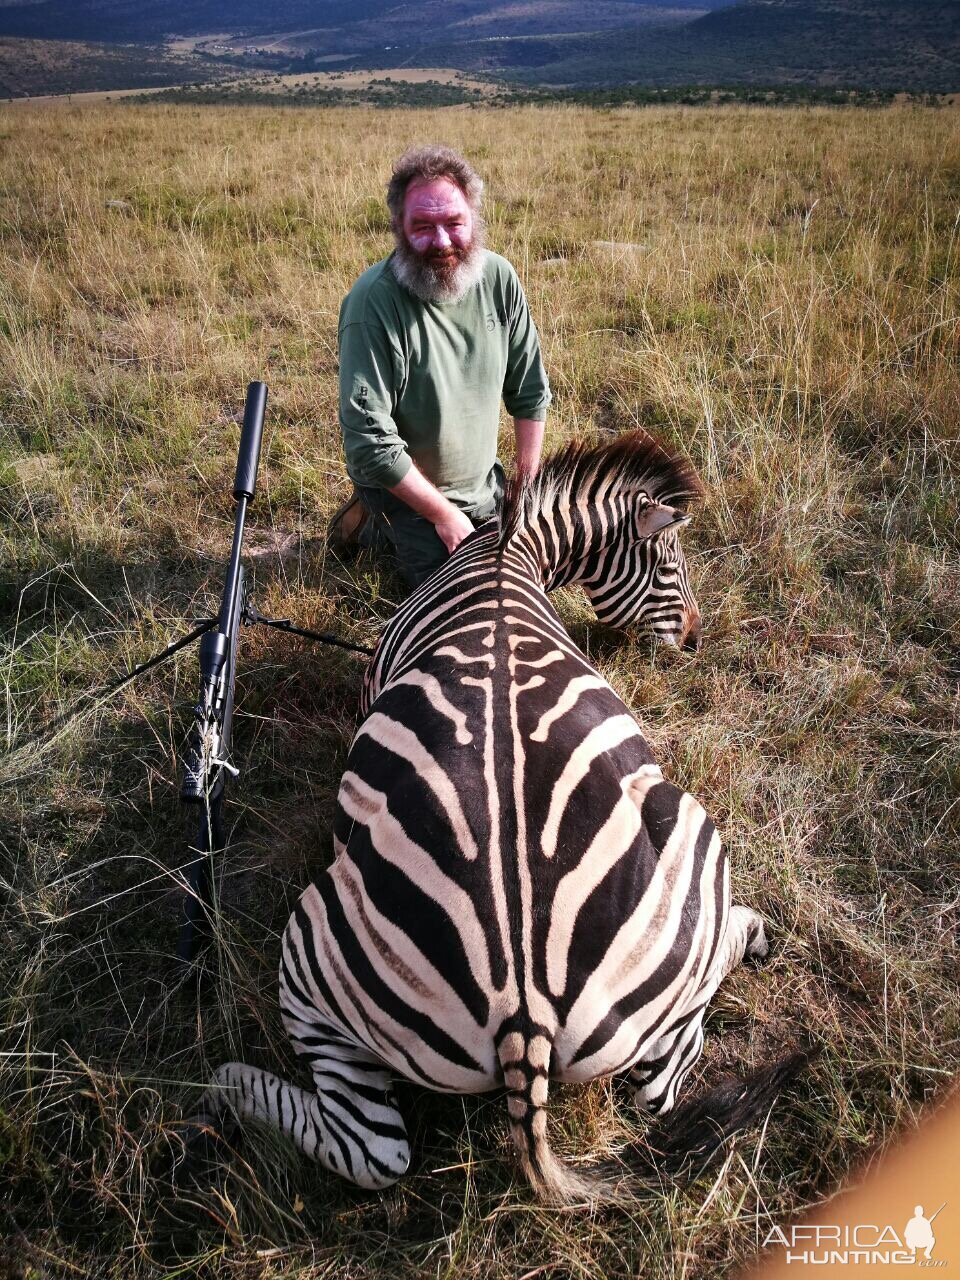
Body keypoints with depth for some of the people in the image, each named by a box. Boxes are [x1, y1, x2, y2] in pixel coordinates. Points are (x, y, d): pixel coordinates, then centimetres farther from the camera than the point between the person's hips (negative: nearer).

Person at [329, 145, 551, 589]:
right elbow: (370, 441, -28)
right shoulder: (373, 302, -28)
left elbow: (530, 392, -1)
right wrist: (443, 514, -21)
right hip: (405, 488, -6)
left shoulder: (499, 277, -11)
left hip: (483, 481, 6)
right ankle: (373, 521, 19)